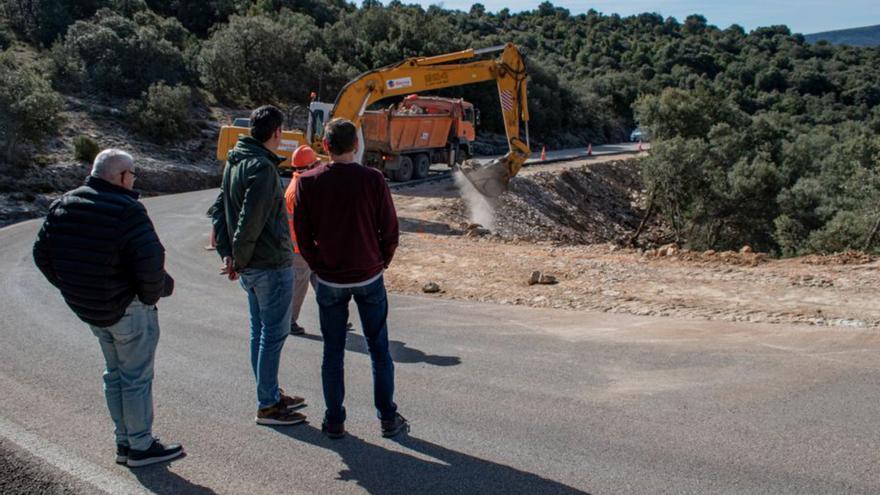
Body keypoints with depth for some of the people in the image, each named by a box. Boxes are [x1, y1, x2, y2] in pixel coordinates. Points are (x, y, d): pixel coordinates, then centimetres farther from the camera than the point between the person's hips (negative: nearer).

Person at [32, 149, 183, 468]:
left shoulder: (63, 205, 4)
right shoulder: (126, 210, -21)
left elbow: (42, 254, 11)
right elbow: (150, 262, -27)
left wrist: (71, 288, 17)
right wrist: (155, 293, -8)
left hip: (88, 309, 8)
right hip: (130, 309, -8)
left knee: (115, 373, 19)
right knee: (136, 377, 4)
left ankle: (123, 442, 29)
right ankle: (140, 446, 14)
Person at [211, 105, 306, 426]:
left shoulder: (234, 162, 10)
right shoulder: (262, 167, -19)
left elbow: (219, 208, 12)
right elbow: (250, 221, -24)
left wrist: (227, 253, 6)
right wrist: (238, 260, -12)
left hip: (250, 267, 9)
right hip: (272, 265, -9)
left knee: (260, 331, 17)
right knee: (273, 333, 0)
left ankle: (271, 395, 29)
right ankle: (267, 406, 9)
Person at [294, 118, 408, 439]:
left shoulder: (308, 182, -7)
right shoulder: (372, 179, -9)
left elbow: (302, 233, -2)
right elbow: (390, 231, -6)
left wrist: (318, 266, 11)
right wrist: (380, 264, 9)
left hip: (329, 280, 1)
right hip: (369, 277, 0)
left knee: (333, 352, 12)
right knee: (379, 350, 11)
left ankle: (334, 422, 19)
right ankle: (388, 419, 18)